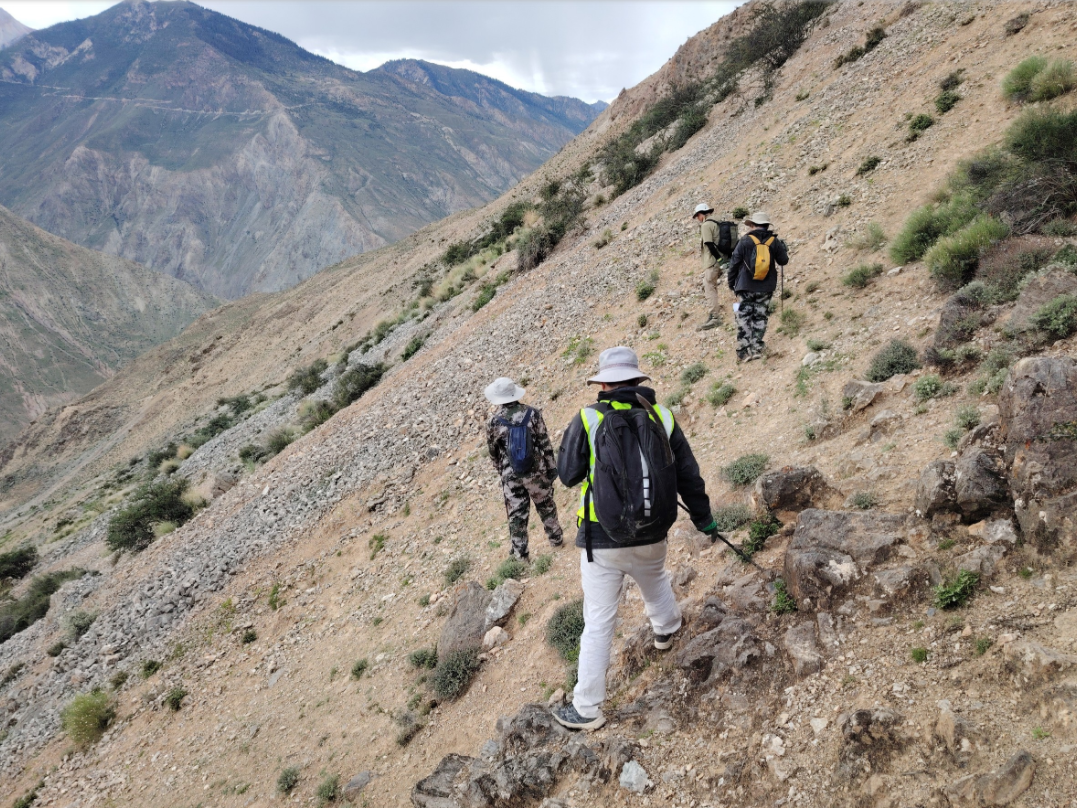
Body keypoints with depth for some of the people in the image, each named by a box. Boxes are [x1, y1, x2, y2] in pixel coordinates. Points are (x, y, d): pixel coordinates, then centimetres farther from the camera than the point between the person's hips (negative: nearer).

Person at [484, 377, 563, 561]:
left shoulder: (494, 421, -9)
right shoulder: (532, 414, -10)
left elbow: (493, 451, 3)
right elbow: (545, 444, -6)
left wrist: (500, 471, 19)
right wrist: (551, 467, 4)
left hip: (511, 476, -1)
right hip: (536, 472, 1)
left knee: (516, 515, 9)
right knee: (546, 506, 21)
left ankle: (520, 553, 15)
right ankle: (555, 538, 36)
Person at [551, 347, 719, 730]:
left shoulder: (587, 419, -13)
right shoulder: (662, 417, -4)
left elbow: (567, 475, -5)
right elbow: (688, 476, 5)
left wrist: (572, 435, 11)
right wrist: (704, 518, 20)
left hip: (601, 541, -3)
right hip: (651, 537, 3)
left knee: (598, 623, 6)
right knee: (655, 582, 34)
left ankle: (587, 709, 13)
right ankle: (666, 628, 62)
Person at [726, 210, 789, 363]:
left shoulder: (744, 241, -7)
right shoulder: (774, 242, 0)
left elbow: (734, 264, -3)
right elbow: (783, 261, 11)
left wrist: (731, 282, 10)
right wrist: (783, 248, 31)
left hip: (745, 287, -2)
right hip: (766, 288, 2)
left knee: (744, 319, 2)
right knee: (760, 318, 11)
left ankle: (743, 352, -1)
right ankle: (757, 349, 8)